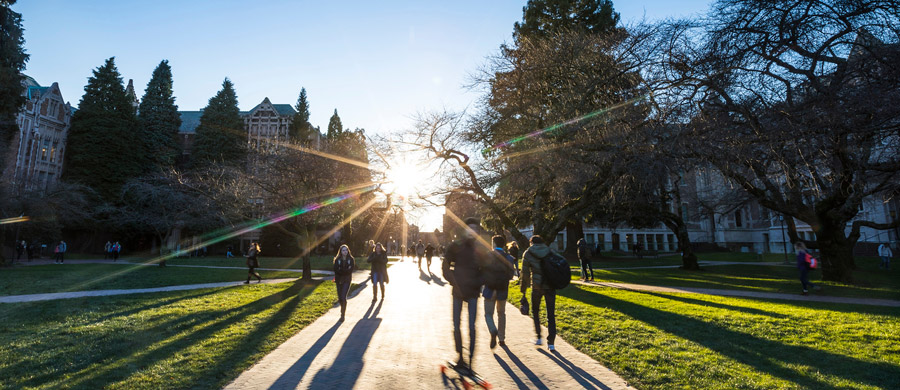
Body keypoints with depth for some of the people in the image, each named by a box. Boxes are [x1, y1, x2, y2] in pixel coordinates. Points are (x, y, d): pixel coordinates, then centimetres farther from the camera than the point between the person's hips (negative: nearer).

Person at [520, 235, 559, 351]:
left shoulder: (528, 254, 1)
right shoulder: (549, 252, 8)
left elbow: (525, 273, -1)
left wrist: (523, 289, 7)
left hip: (537, 286, -2)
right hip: (551, 286, 2)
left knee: (535, 312, 19)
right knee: (551, 315, 6)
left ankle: (538, 337, 21)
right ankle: (551, 343, 5)